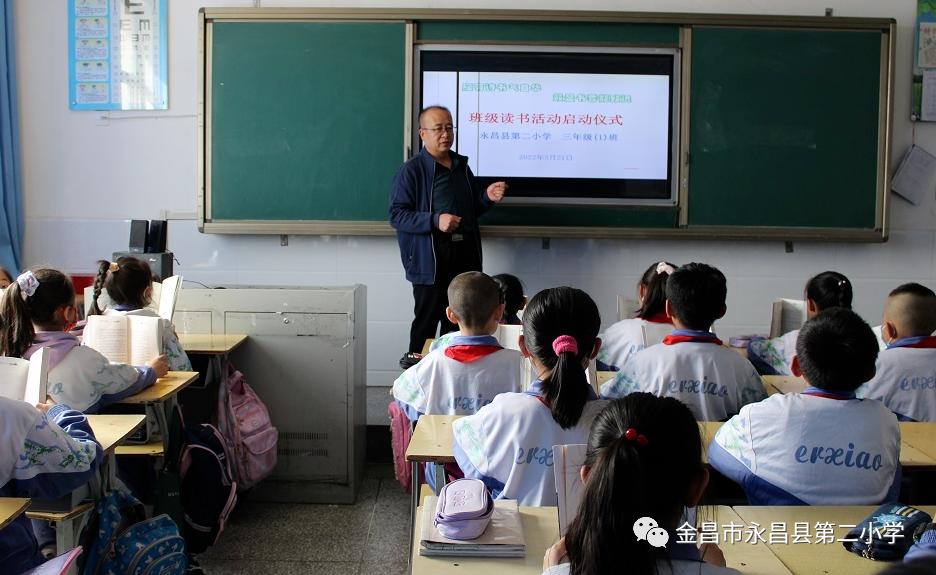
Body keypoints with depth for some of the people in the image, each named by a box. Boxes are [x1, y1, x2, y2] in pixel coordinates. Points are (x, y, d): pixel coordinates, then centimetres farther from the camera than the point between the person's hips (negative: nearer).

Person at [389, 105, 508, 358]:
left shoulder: (461, 166, 15)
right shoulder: (411, 170, -6)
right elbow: (397, 215, -12)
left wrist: (487, 197, 4)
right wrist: (435, 221, -24)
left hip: (465, 255, 6)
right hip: (429, 259, -6)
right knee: (426, 322, -1)